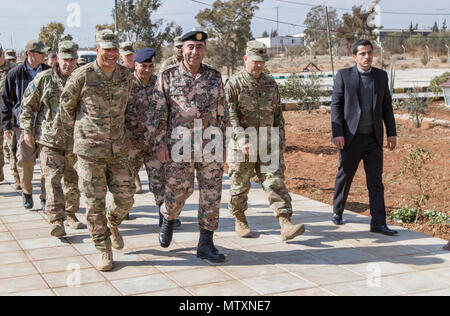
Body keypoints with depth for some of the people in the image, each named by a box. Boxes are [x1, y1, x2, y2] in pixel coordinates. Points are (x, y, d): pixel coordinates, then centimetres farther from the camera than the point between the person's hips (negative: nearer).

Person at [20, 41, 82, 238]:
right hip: (50, 139, -3)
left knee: (73, 180, 11)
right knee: (52, 179, -11)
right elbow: (28, 105, 5)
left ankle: (70, 214, 27)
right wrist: (27, 130, 1)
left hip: (74, 139, 3)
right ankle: (56, 220, -12)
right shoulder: (44, 79, -2)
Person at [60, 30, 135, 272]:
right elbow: (67, 106, 5)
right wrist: (74, 133, 12)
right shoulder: (82, 76, -7)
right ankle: (104, 250, 14)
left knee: (125, 198, 4)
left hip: (118, 148, 3)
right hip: (89, 149, -3)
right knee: (95, 203, 1)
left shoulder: (126, 76, 4)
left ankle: (113, 224, 37)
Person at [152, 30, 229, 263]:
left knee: (211, 194, 1)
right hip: (179, 145, -2)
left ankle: (205, 244, 9)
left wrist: (223, 145, 10)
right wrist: (160, 143, -5)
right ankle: (168, 219, 36)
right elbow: (159, 113, 1)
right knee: (177, 191, 3)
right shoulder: (168, 77, 1)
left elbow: (222, 114, 12)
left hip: (210, 146, 3)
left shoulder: (215, 77, 8)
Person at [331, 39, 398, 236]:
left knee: (376, 181, -2)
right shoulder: (343, 75, -2)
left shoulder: (381, 76, 9)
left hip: (373, 138, 2)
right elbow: (336, 106, -5)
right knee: (344, 177, 10)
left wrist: (392, 133, 5)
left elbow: (387, 107, 11)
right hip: (351, 138, -2)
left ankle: (378, 223, -1)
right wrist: (337, 133, -13)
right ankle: (337, 212, 31)